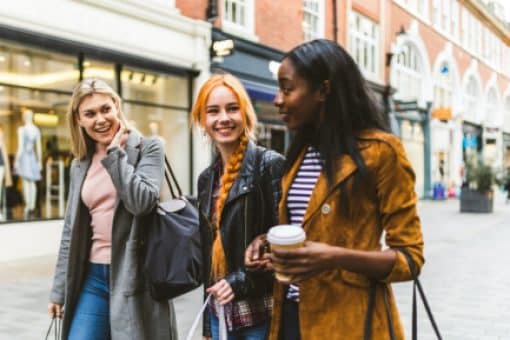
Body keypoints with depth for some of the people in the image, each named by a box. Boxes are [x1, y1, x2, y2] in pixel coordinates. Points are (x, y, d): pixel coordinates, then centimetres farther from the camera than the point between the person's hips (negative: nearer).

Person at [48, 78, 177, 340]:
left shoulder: (148, 148, -3)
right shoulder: (80, 165, 11)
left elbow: (142, 202, -19)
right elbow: (71, 230, 14)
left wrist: (115, 153, -11)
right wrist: (60, 289, 14)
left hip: (134, 275, -4)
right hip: (93, 277, 5)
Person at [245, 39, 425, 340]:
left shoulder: (380, 150, -12)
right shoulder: (300, 153, 9)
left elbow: (410, 256, -11)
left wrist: (338, 258, -25)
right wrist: (269, 243, 0)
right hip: (292, 314, 7)